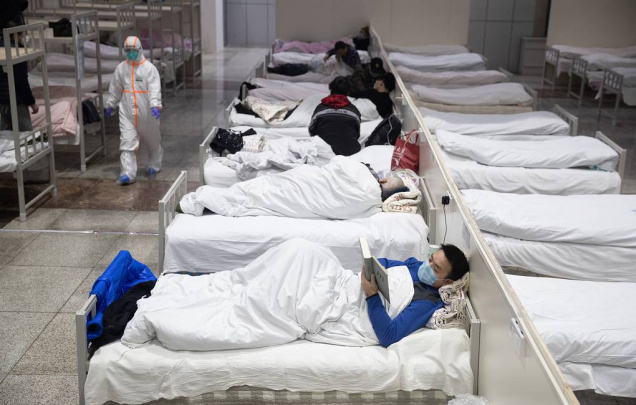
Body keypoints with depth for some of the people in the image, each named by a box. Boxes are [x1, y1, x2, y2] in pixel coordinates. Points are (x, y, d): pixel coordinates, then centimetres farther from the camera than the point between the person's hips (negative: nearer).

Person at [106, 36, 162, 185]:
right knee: (127, 141, -8)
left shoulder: (149, 68, -7)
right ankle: (128, 173, -11)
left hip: (146, 112, -2)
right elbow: (115, 88, 16)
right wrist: (110, 105, 20)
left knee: (151, 139, 14)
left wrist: (155, 104, -31)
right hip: (127, 111, 2)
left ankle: (154, 165, 36)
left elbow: (155, 88, -18)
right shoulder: (121, 68, 6)